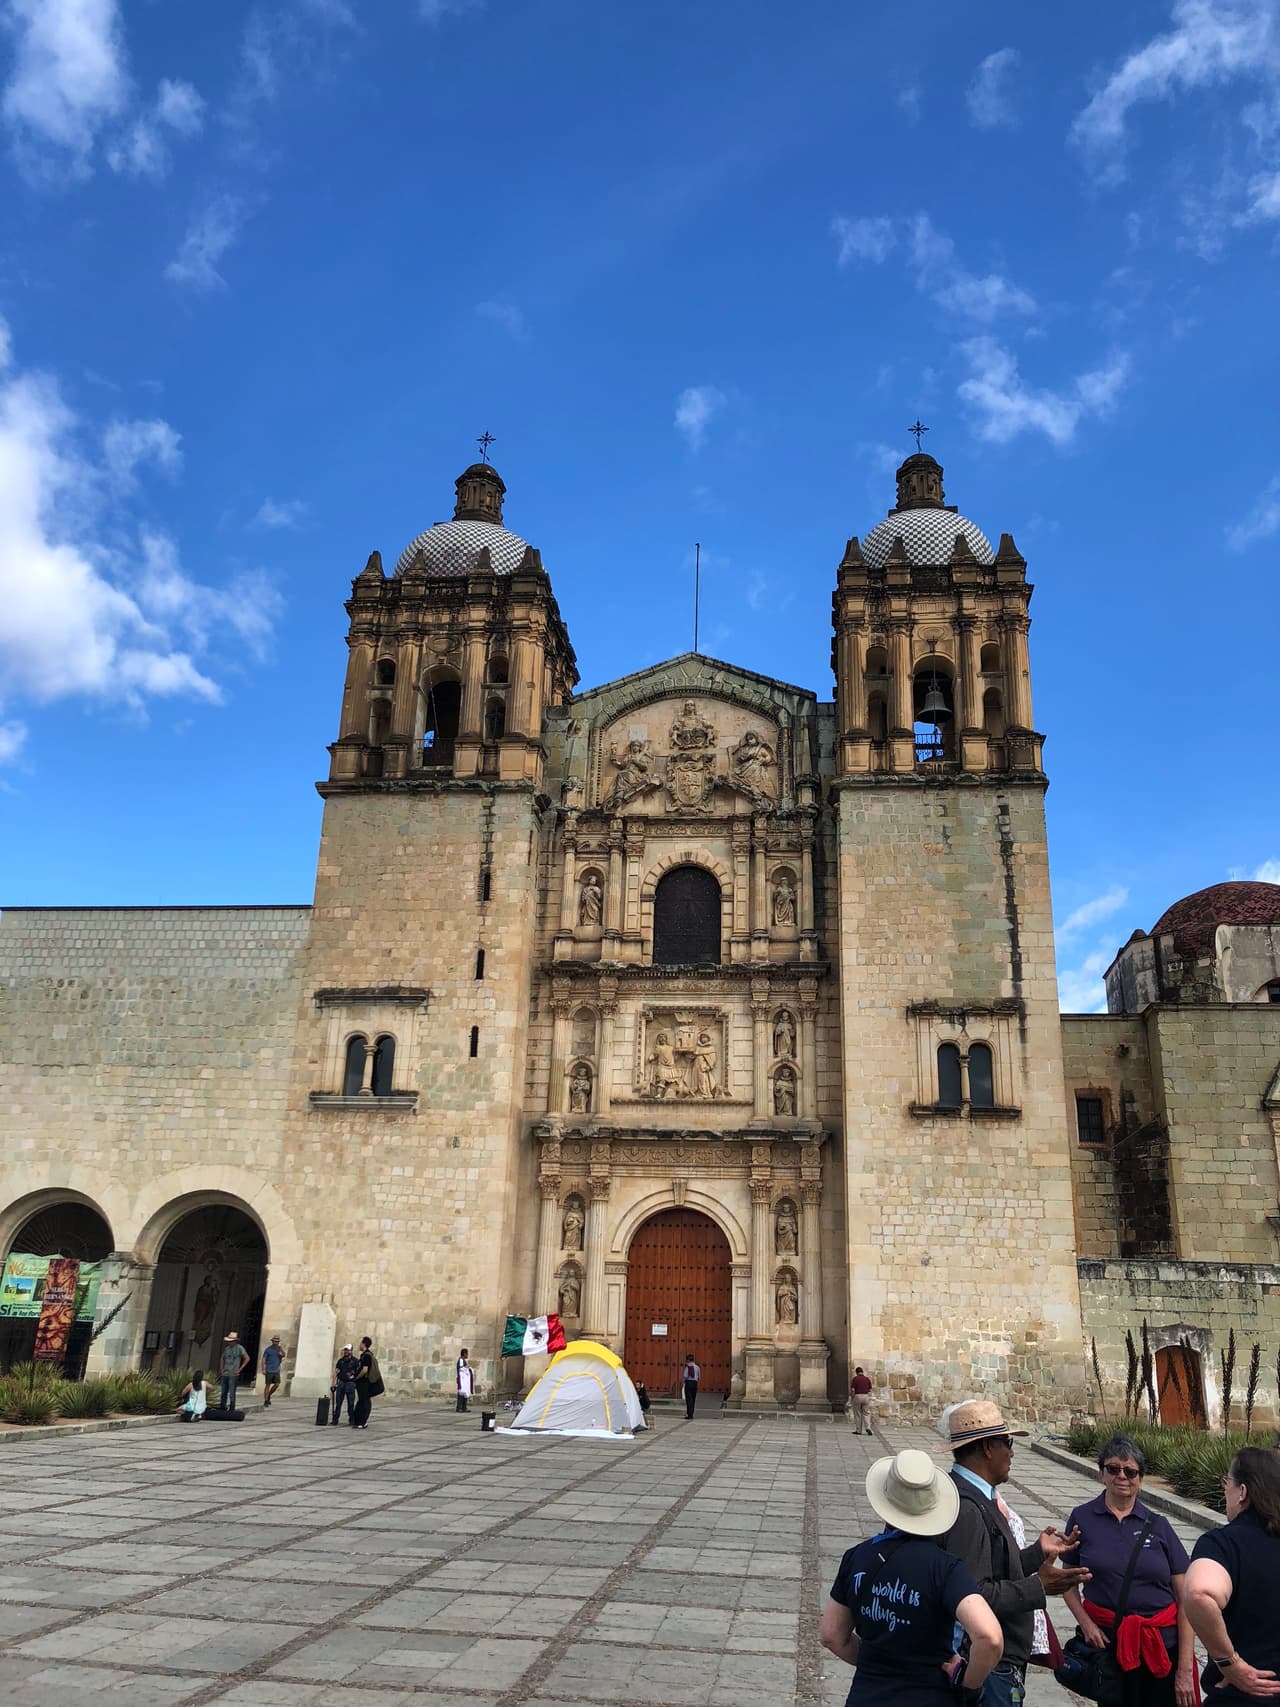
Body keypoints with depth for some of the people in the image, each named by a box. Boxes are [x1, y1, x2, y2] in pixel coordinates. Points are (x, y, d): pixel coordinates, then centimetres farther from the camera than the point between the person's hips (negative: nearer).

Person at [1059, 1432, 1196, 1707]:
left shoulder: (1158, 1526, -1)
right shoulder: (1082, 1519, -3)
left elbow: (1185, 1601, -1)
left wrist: (1185, 1669, -7)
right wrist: (1086, 1623, -12)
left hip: (1163, 1644, 1)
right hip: (1107, 1640, -1)